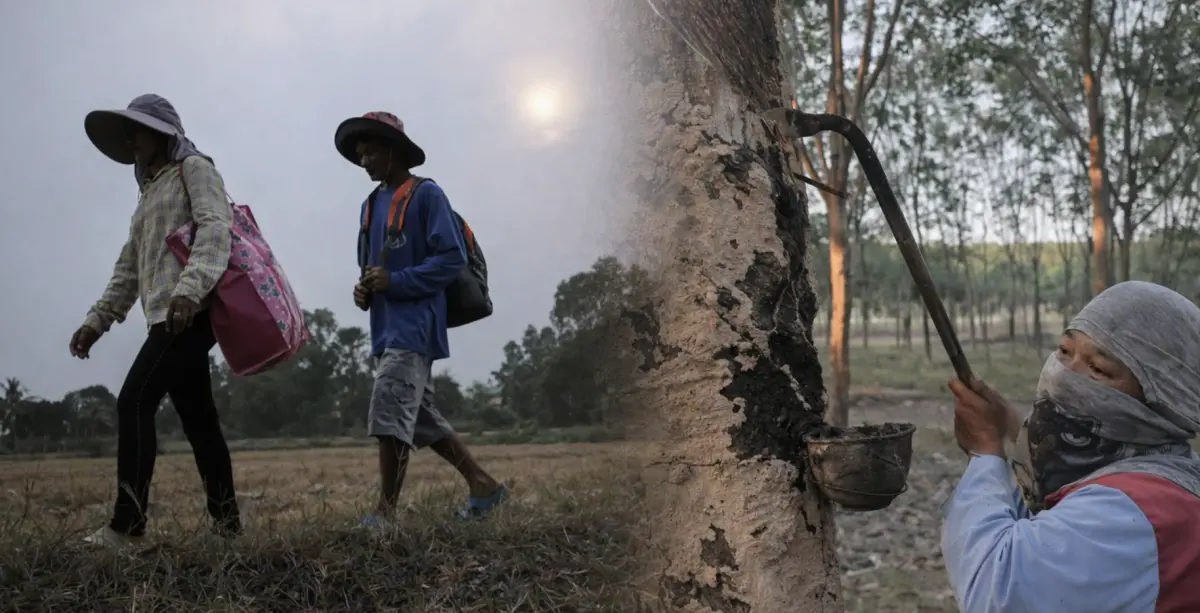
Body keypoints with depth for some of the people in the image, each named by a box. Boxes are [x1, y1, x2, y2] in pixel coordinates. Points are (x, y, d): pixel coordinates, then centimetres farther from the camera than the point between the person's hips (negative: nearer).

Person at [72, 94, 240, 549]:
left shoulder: (194, 168, 2)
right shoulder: (150, 190, 28)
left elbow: (215, 228, -16)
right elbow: (129, 268, 26)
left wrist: (189, 289, -31)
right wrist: (97, 320, 17)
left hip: (191, 311, -9)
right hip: (171, 317, 9)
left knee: (134, 402, -14)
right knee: (197, 416, 6)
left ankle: (127, 526, -13)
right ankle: (226, 519, 9)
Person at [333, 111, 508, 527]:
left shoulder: (426, 195, -6)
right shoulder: (371, 205, 18)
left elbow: (453, 258, -13)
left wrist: (395, 281, -18)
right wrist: (364, 290, 2)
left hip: (414, 325, -9)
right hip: (386, 327, 9)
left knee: (389, 415, -13)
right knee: (420, 418, 11)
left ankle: (385, 512, -6)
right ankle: (483, 485, 20)